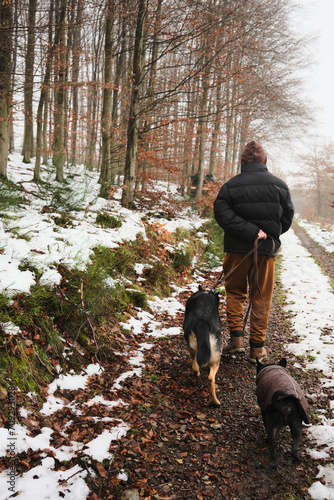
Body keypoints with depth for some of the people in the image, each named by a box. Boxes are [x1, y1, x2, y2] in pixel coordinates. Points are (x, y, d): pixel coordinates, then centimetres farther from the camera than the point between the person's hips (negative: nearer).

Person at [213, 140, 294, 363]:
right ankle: (257, 348, 14)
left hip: (237, 249, 0)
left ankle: (236, 336, 6)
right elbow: (287, 218, 4)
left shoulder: (230, 186, -4)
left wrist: (250, 231, -17)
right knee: (261, 299, 10)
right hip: (267, 250, 1)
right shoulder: (279, 185, 0)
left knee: (235, 292, 17)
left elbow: (223, 214, -16)